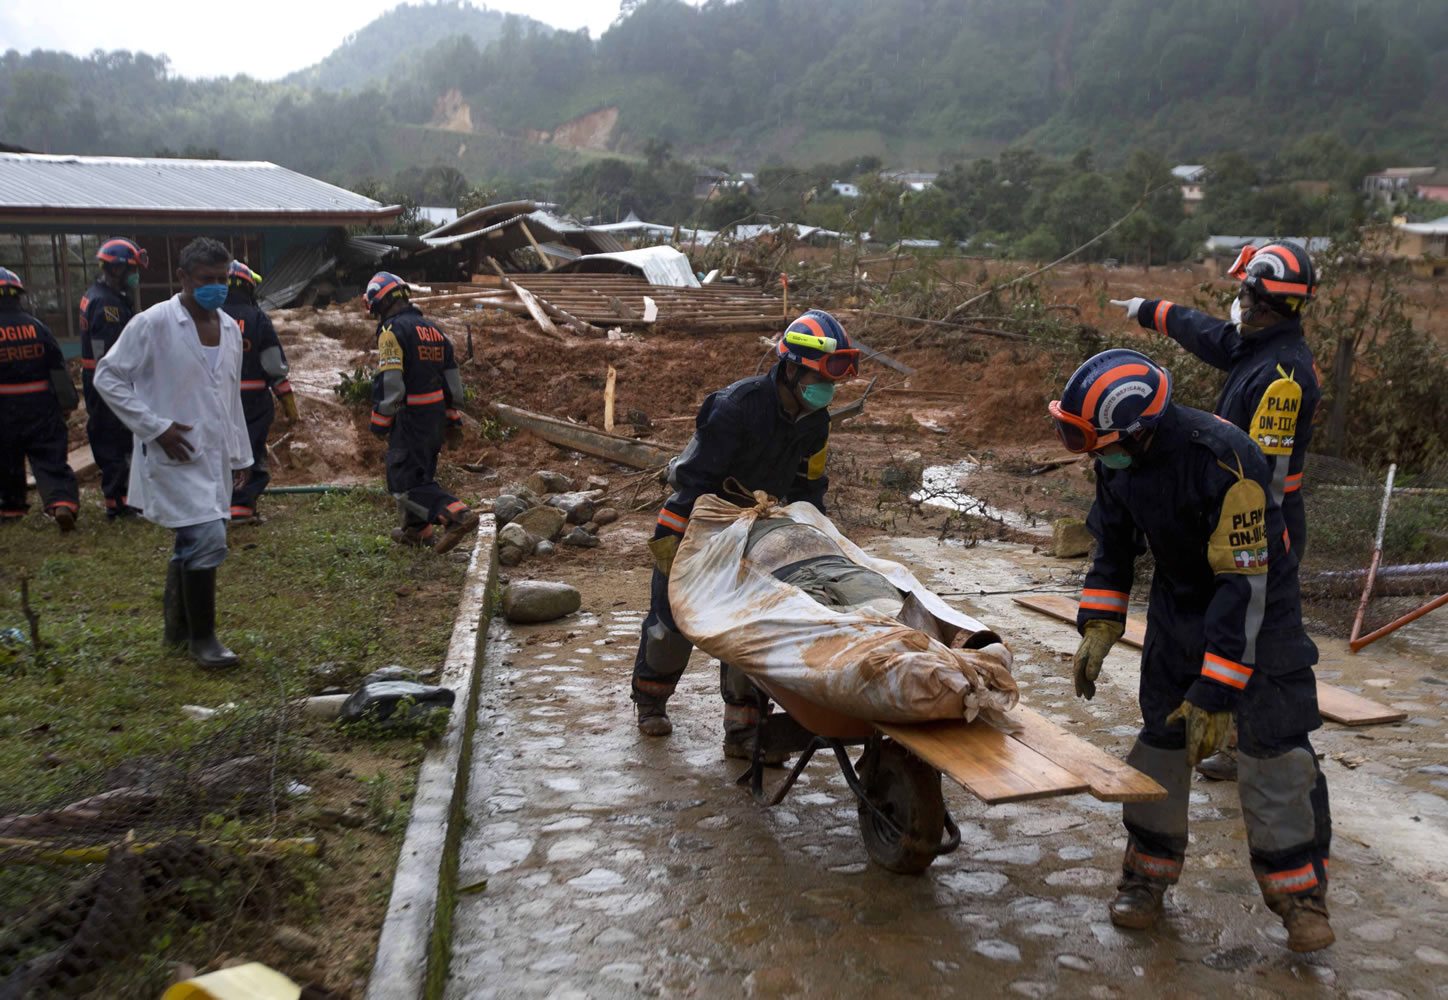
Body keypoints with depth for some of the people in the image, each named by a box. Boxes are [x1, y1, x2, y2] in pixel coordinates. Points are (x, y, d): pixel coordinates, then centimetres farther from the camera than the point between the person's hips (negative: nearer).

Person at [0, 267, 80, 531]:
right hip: (42, 406, 1)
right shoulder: (36, 326, -3)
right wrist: (67, 401, 8)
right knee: (51, 459, 1)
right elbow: (57, 367, 1)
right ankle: (63, 502, -17)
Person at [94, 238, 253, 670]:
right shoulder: (153, 323, -10)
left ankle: (178, 629, 29)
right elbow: (107, 377, -7)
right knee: (208, 540, -15)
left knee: (190, 545, 15)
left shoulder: (230, 328, 10)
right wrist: (155, 427, -14)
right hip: (174, 456, -7)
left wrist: (240, 456, 19)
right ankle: (201, 637, -1)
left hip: (215, 456, 7)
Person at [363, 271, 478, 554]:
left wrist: (380, 423, -10)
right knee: (421, 471, 22)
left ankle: (457, 515, -21)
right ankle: (416, 529, 32)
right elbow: (452, 376, 17)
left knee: (406, 480, -5)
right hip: (436, 413, 9)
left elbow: (388, 384, -19)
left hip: (410, 415, -9)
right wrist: (453, 419, 21)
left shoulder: (392, 331, -13)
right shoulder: (431, 329, 14)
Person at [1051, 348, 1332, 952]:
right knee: (1162, 736, 4)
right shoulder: (1118, 458, -14)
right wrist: (1097, 629, -7)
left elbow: (1244, 583, -33)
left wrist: (1215, 691, -32)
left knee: (1274, 744, -5)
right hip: (1179, 601, 5)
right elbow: (1114, 544, 3)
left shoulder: (1224, 461, -36)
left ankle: (1298, 889, 12)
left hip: (1256, 602, -5)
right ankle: (1148, 873, 18)